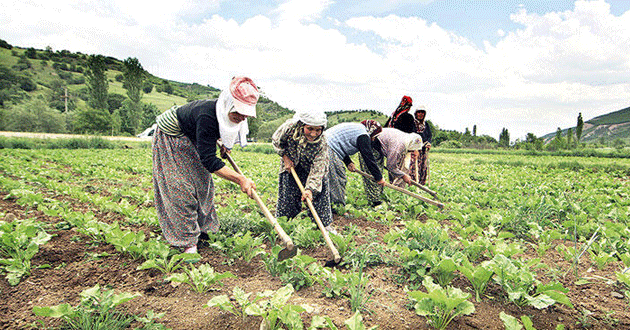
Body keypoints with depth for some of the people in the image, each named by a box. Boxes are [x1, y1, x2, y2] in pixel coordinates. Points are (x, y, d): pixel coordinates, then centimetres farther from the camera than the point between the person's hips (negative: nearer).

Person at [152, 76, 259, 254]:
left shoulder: (225, 114, -18)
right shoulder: (207, 117, -42)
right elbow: (208, 160, -42)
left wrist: (224, 144, -3)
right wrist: (240, 179, -45)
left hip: (191, 140, 8)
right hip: (170, 138, -8)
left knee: (202, 182, 11)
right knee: (181, 187, -11)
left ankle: (200, 228, 26)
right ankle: (187, 241, -1)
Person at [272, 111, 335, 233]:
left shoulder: (322, 144, -33)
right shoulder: (290, 127, -32)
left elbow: (317, 168, -34)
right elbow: (276, 141, -10)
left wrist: (310, 189, -44)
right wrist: (285, 158, -14)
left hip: (310, 169, -1)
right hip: (290, 165, 1)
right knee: (287, 196, 6)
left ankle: (325, 225, 14)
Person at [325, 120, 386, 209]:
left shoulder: (356, 127, 22)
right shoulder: (363, 136, -9)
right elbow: (369, 158, -9)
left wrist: (348, 162, 13)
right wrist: (379, 178, -2)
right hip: (329, 151, -11)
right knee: (337, 180, -3)